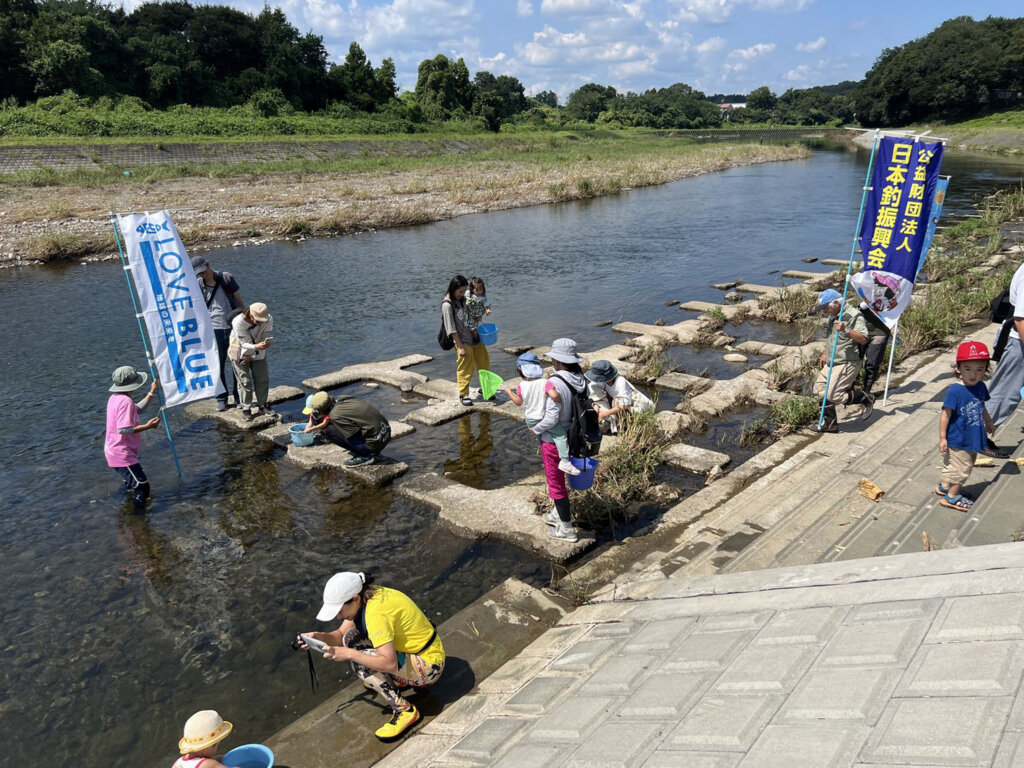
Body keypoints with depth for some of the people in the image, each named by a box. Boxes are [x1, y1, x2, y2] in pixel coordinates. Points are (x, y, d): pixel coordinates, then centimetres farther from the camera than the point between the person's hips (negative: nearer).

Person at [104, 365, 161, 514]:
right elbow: (123, 429, -30)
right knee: (142, 487, -8)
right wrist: (147, 426, -24)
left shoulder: (115, 398, 7)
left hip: (114, 451, 11)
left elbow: (137, 408, 22)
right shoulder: (125, 401, -23)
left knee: (132, 484, 29)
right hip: (122, 454, -11)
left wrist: (152, 393, 19)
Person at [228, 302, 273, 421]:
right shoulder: (238, 322, -33)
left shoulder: (268, 320, -23)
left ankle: (262, 405, 21)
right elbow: (244, 344, -28)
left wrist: (252, 356, -16)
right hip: (240, 352, -3)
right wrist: (257, 347, -49)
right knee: (245, 381, -6)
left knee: (262, 379, 5)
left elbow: (264, 339, -13)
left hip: (258, 353, 4)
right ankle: (246, 409, 5)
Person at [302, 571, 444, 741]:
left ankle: (404, 710, -12)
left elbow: (390, 663, -34)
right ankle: (397, 680, 18)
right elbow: (340, 634, 6)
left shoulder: (376, 612, -29)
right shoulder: (365, 598, -2)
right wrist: (319, 637, -15)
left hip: (429, 665, -10)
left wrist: (348, 654, -30)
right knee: (351, 638, 5)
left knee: (360, 663, -23)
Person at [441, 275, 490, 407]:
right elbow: (451, 329, -19)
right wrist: (460, 347, -19)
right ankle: (463, 394, 16)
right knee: (466, 368, -1)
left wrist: (475, 332, 6)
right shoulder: (447, 305, -19)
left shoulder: (462, 299, 4)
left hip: (473, 337, 8)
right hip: (462, 341, -8)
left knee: (484, 361, 14)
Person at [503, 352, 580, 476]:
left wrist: (509, 392, 20)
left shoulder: (521, 386, -7)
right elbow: (554, 395, -32)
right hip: (543, 419, -5)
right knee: (561, 434, -3)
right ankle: (565, 461, -13)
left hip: (529, 420, 5)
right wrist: (560, 400, -9)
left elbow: (519, 402, 5)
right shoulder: (545, 383, -18)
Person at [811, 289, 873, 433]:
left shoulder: (854, 316, -15)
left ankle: (866, 399, 6)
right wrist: (824, 354, 24)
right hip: (831, 363, 10)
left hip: (847, 364, -9)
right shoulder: (833, 317, 14)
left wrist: (846, 330, -36)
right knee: (820, 390, 8)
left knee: (833, 395, -15)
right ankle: (830, 423, 19)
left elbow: (863, 339, -25)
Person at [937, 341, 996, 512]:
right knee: (962, 468, 4)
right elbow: (945, 415, -21)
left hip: (972, 439, 8)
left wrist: (989, 423, 30)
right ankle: (952, 497, 21)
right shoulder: (955, 391, -25)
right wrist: (942, 438, -20)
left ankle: (944, 486, 40)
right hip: (957, 441, -7)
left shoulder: (980, 387, -3)